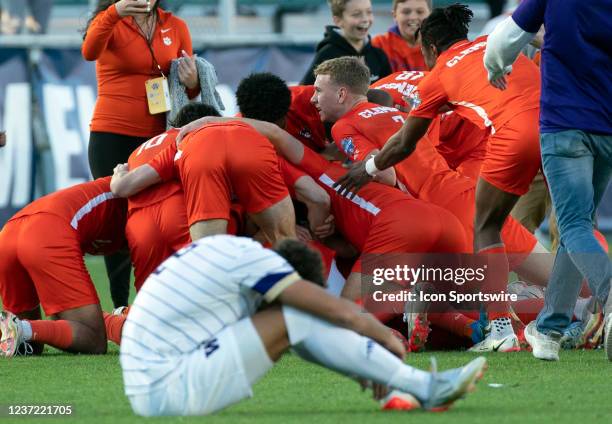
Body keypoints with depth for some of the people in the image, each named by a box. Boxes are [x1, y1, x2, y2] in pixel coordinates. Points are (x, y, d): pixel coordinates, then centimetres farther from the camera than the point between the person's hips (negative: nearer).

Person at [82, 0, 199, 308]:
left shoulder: (176, 27, 7)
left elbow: (190, 84, 13)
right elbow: (90, 51, -25)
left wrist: (192, 83, -12)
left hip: (158, 137, 2)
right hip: (113, 138, -2)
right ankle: (121, 308, 2)